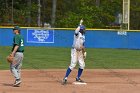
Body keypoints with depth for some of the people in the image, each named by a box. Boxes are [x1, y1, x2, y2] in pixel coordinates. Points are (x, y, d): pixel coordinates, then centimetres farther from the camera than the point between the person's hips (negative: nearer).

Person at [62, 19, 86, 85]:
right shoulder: (77, 34, -10)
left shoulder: (83, 36, 16)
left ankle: (78, 78, 23)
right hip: (75, 50, -8)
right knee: (73, 64, -16)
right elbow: (76, 31, -36)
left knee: (82, 65, 8)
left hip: (80, 51, 8)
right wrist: (80, 24, -27)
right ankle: (65, 78, -13)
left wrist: (84, 52, 16)